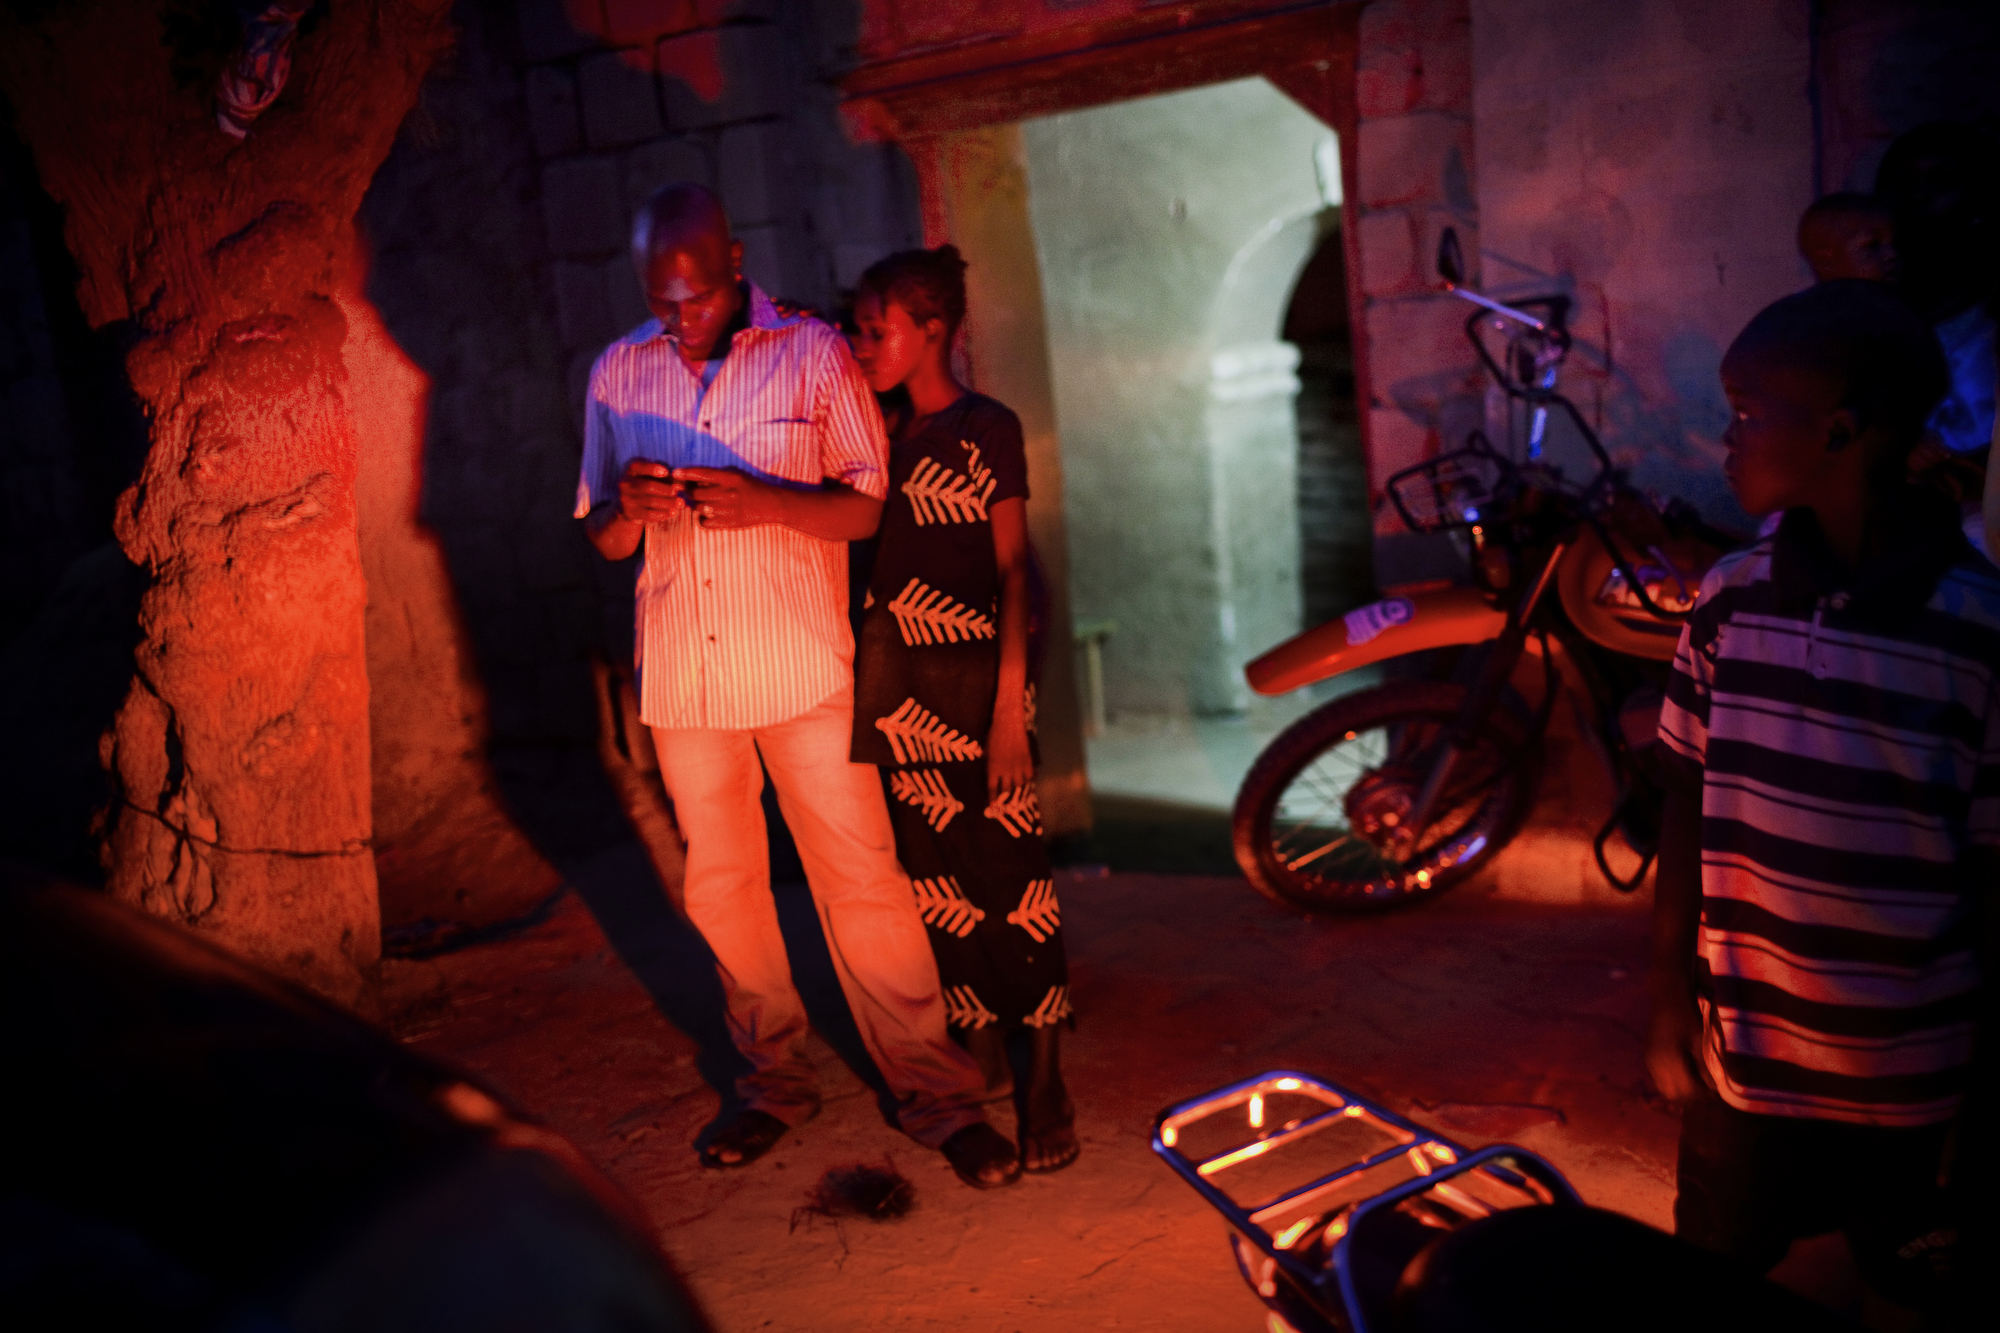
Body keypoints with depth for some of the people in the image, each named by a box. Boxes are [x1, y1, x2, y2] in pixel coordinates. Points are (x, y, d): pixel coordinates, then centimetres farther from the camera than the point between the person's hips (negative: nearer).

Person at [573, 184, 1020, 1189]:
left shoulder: (812, 353, -2)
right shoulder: (617, 373, 8)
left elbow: (871, 504, -4)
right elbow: (601, 539, 11)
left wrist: (762, 501, -22)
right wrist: (630, 509, -13)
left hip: (800, 664, -3)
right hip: (680, 675, 4)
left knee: (863, 880, -1)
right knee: (720, 887, 12)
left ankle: (937, 1098, 12)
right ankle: (776, 1081, 30)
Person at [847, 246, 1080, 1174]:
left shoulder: (987, 428, -3)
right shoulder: (885, 433, 14)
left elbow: (1014, 568, -6)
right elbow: (871, 549, 14)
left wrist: (1010, 705, -13)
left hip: (974, 674, -6)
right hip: (897, 679, 6)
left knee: (1010, 869, -4)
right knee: (936, 871, 10)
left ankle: (1044, 1079, 7)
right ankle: (980, 1046, 24)